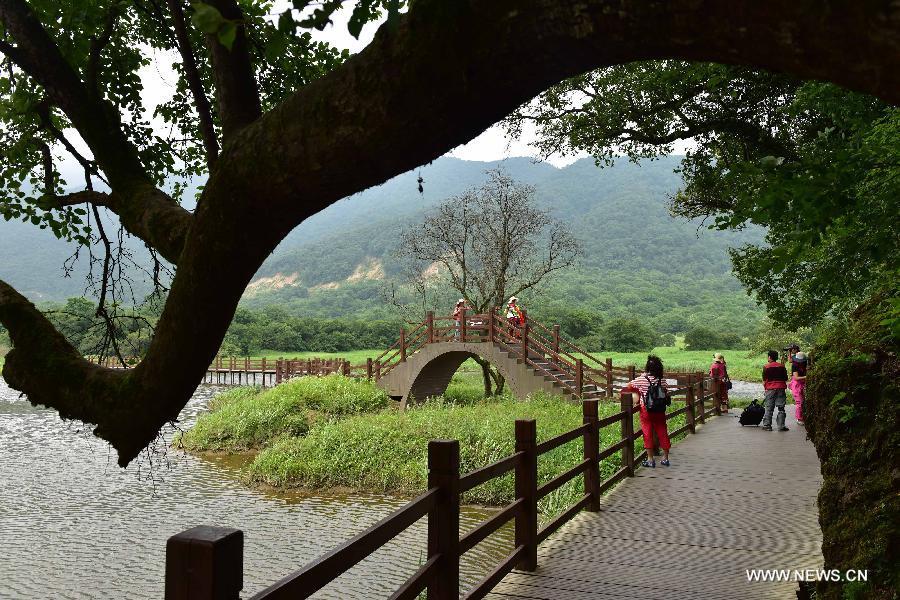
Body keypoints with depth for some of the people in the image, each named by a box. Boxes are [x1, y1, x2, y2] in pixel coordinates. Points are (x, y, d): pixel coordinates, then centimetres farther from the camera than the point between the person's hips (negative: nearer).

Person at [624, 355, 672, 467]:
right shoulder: (662, 381, -2)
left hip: (646, 410, -3)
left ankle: (650, 459, 8)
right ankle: (665, 458, 20)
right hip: (660, 411, 3)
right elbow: (667, 395, 1)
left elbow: (629, 385, 3)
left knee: (648, 433, 4)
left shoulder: (642, 379, -10)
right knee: (662, 432, 11)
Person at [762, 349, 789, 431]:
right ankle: (781, 426, 3)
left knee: (769, 408, 3)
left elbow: (764, 381, 0)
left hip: (770, 389, -2)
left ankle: (767, 425, 2)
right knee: (781, 408, 5)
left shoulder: (766, 367, -2)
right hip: (781, 388, 2)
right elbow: (786, 379, 9)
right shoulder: (782, 366, 5)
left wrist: (765, 388, 13)